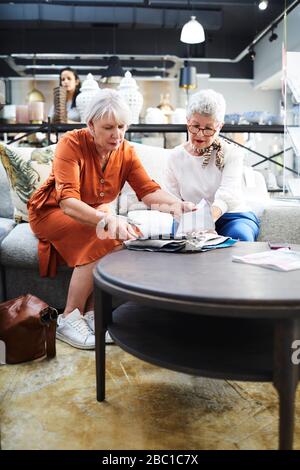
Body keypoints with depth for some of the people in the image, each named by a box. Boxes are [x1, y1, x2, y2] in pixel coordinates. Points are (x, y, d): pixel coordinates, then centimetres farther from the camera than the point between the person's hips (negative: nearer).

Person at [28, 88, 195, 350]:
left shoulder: (126, 151, -6)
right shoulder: (72, 144, -23)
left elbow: (148, 189, -17)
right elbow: (67, 201, -36)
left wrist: (175, 203, -40)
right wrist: (106, 220, -54)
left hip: (95, 215, 5)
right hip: (52, 211, -5)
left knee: (131, 238, -24)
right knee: (102, 242, -33)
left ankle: (91, 313, -13)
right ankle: (69, 319, -19)